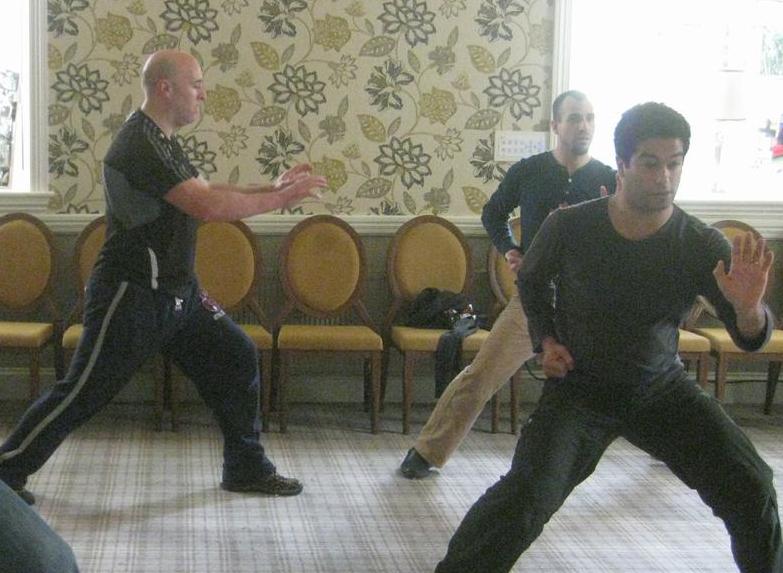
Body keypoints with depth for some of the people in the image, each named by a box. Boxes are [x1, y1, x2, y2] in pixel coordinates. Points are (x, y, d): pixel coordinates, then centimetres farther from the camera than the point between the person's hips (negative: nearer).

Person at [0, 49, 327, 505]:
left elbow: (205, 194, 12)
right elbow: (209, 206, -29)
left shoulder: (159, 140, 11)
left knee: (237, 359, 6)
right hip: (132, 296, -10)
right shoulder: (141, 144, -22)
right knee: (84, 393, -1)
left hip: (176, 291, 10)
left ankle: (247, 468, 17)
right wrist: (281, 199, -20)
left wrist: (271, 189, 1)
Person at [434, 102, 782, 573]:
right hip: (579, 386, -1)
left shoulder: (703, 247, -15)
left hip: (662, 388, 2)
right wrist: (546, 339, -5)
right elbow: (531, 280, 8)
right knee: (527, 493, -23)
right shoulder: (569, 227, -16)